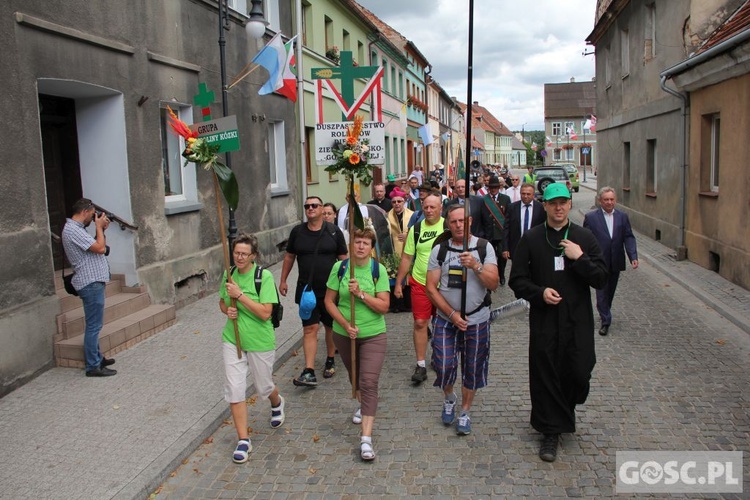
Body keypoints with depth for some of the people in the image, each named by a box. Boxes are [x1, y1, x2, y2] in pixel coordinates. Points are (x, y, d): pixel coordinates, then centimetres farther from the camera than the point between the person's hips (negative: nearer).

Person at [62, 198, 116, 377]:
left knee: (94, 324, 19)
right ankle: (93, 366, 0)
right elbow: (100, 248, -21)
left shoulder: (77, 229, 15)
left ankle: (97, 357, 30)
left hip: (93, 281, 11)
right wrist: (99, 226, -9)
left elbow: (98, 247, 18)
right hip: (90, 283, -11)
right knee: (94, 325, -6)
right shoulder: (73, 230, -17)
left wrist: (101, 229, 8)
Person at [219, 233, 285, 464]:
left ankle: (277, 403, 52)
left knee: (264, 387, 15)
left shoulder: (264, 276, -17)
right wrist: (228, 310, -9)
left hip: (260, 341, -4)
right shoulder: (229, 274, -1)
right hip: (232, 340, 4)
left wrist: (240, 295, -26)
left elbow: (265, 313, -23)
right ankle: (243, 440, 13)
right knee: (234, 390, -1)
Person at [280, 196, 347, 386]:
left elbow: (343, 258, 1)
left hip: (331, 289, -1)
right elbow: (289, 256, 12)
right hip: (306, 290, 1)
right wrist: (283, 280, 13)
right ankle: (309, 372, -5)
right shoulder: (297, 232, 2)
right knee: (310, 329, -3)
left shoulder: (334, 231, -3)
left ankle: (330, 361, 35)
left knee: (331, 327, 14)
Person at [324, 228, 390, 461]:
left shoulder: (378, 270, -9)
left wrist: (361, 293, -25)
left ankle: (366, 438, -10)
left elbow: (384, 306, -12)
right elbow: (329, 301, -2)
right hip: (343, 334, 3)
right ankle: (362, 404, 55)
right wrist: (345, 324, -15)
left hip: (373, 335, -3)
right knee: (354, 375, 23)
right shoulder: (339, 267, -5)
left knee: (369, 382, -11)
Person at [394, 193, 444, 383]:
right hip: (420, 283, 1)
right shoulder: (415, 229, 0)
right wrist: (398, 283, 4)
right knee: (420, 323, -1)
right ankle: (421, 365, 8)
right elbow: (406, 258, 5)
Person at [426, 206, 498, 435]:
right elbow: (431, 288, -4)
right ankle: (449, 398, 27)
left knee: (472, 369, 9)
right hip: (446, 319, 0)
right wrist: (452, 314, -11)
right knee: (444, 366, -6)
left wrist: (476, 266, -26)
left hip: (477, 319, 0)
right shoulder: (439, 250, -3)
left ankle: (465, 413, 29)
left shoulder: (484, 247, -3)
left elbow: (493, 284, -10)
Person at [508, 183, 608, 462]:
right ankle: (551, 431, 21)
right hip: (544, 320, -1)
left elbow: (601, 279, -1)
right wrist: (539, 292, -16)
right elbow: (517, 279, 1)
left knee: (579, 373, 2)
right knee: (545, 376, 4)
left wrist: (580, 258, -16)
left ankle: (566, 406, 36)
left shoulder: (584, 237, 3)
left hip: (578, 320, 1)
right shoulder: (531, 239, 1)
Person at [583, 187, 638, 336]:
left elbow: (628, 238, 1)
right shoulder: (590, 217, -3)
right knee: (601, 292, -2)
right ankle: (605, 321, 5)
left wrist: (633, 257, -13)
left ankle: (604, 312, 37)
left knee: (610, 291, 16)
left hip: (615, 263, 4)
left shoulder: (623, 217, 6)